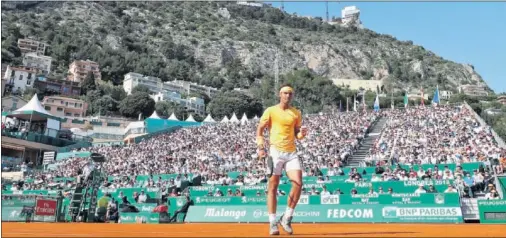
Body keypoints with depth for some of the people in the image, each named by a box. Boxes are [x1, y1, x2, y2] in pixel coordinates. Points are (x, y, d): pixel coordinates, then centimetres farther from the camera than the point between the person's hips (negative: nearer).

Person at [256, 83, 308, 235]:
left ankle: (286, 218, 6)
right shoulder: (270, 111, 2)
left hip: (291, 153, 3)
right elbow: (260, 129, 2)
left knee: (298, 183, -10)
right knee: (273, 187, -2)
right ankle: (273, 224, 6)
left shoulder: (296, 113, 12)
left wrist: (302, 134, -6)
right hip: (275, 152, -3)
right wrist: (261, 147, -10)